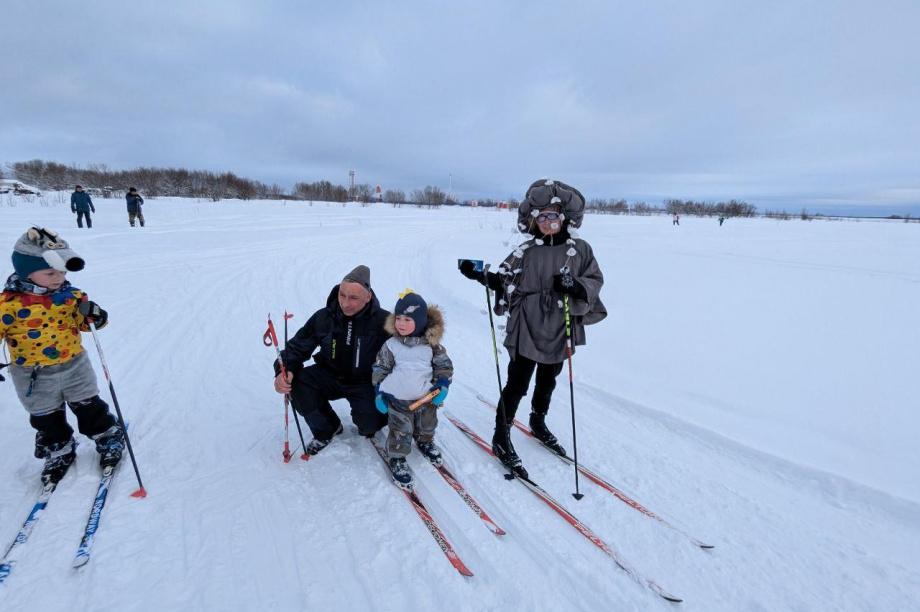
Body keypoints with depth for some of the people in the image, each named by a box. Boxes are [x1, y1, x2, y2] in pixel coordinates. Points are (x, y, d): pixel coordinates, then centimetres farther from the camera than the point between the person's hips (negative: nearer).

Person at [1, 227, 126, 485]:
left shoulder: (70, 295, -6)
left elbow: (84, 322, 0)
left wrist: (91, 314, -23)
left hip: (74, 366, 1)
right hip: (35, 376, -1)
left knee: (90, 407, 13)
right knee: (46, 418, 18)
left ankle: (108, 437, 31)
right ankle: (57, 449, 38)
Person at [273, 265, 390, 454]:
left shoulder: (383, 321, -19)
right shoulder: (323, 318, -11)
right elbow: (297, 347, -3)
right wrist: (284, 371, -23)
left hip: (366, 382, -3)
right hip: (330, 377, 3)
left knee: (369, 423, -28)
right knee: (296, 382, -23)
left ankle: (370, 423, 17)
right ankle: (327, 429, 4)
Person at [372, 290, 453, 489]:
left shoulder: (431, 344, -8)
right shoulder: (391, 345, -9)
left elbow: (444, 365, 1)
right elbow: (380, 369, 0)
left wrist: (442, 386, -10)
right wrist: (379, 393, -3)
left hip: (426, 397, 2)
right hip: (398, 399, -2)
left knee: (426, 426, 22)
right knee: (401, 430, 2)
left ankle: (425, 442, 51)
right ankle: (397, 459, 24)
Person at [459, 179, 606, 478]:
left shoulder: (580, 249, -2)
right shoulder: (525, 251, -4)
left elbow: (595, 280, -1)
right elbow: (506, 281, 1)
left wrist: (575, 286, -21)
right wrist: (481, 276, -13)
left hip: (560, 332, 2)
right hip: (526, 332, -2)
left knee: (547, 381, 22)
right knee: (517, 384, 1)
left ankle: (539, 422, 47)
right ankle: (501, 437, 18)